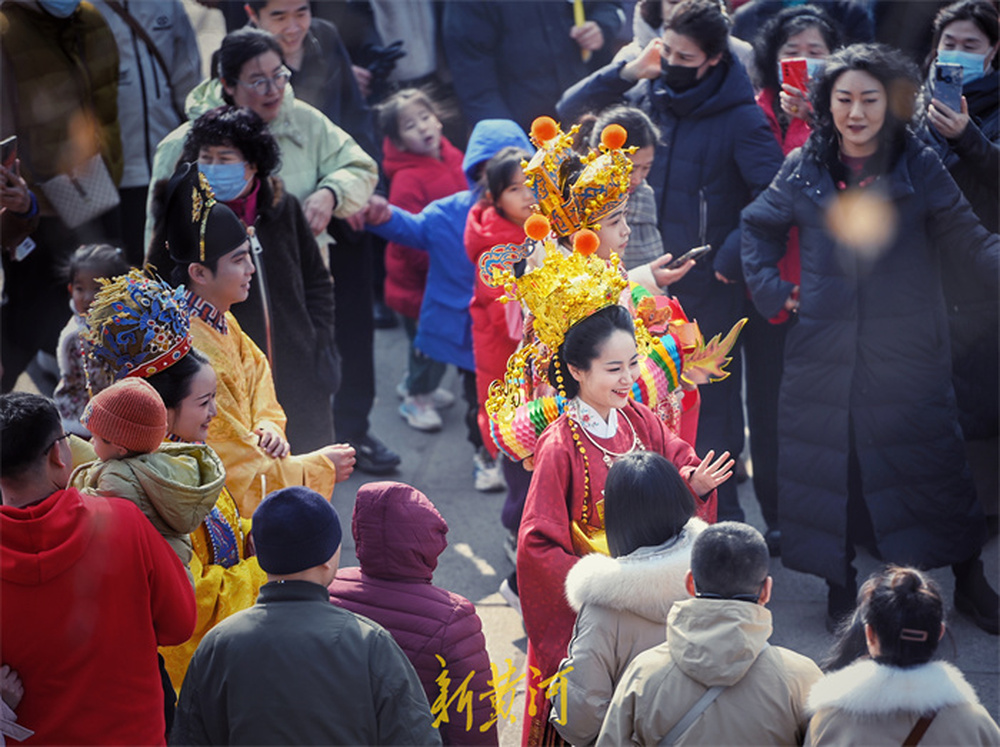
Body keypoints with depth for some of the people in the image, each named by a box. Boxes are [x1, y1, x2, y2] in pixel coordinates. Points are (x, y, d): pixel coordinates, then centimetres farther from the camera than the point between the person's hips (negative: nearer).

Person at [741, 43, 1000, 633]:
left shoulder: (919, 168, -2)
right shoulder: (803, 169, 2)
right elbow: (759, 226, 18)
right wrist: (771, 289, 7)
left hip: (906, 349, -2)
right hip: (824, 349, 2)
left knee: (934, 462, 2)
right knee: (826, 464, 6)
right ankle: (840, 582, 24)